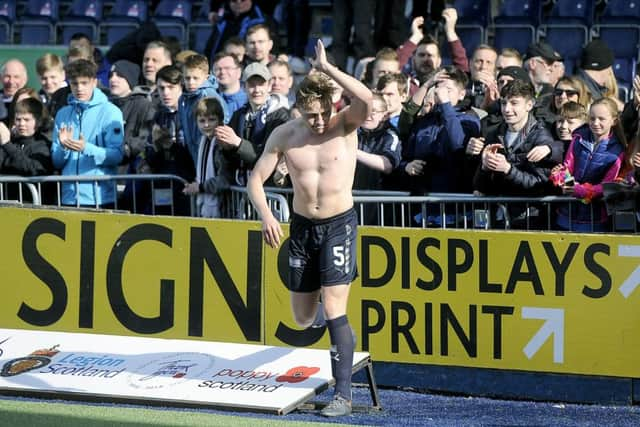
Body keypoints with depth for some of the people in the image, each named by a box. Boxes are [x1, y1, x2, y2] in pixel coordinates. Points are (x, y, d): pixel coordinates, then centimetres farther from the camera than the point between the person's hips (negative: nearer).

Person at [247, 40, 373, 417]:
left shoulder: (345, 124, -11)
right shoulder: (285, 135, -4)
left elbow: (367, 99, -33)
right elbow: (257, 178, 0)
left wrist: (328, 68, -30)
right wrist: (266, 215, -16)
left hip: (340, 224, -4)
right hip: (303, 226, 4)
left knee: (334, 310, -14)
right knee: (303, 319, 10)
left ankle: (344, 394, -10)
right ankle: (343, 333, 47)